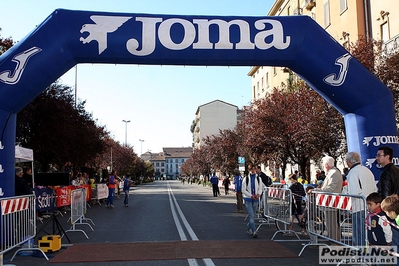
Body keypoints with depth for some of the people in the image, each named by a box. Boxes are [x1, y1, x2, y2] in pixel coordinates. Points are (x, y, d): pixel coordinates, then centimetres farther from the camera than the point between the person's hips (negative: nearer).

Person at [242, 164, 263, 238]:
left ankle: (249, 229, 29)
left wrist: (258, 194, -12)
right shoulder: (246, 179, -5)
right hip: (248, 199, -4)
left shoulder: (258, 179, 4)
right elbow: (243, 190, -6)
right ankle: (254, 232, -11)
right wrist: (251, 196, -16)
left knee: (252, 216, 12)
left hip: (255, 200, 4)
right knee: (251, 216, -11)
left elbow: (260, 188, 10)